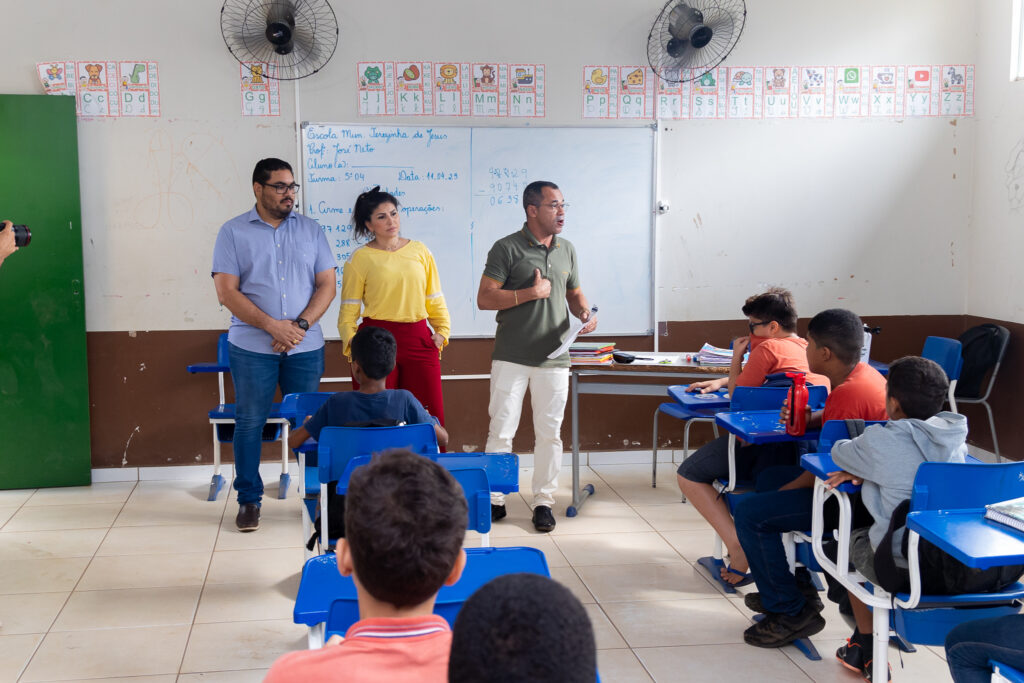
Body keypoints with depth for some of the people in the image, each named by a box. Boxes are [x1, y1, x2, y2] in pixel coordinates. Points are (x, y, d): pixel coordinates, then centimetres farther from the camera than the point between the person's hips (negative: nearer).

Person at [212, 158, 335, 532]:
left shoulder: (310, 230, 9)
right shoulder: (233, 232, 2)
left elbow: (327, 284, 5)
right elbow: (226, 291, -6)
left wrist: (301, 325, -10)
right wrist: (272, 326, -14)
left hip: (306, 346, 2)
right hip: (252, 347, -2)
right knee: (249, 423, 3)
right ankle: (248, 501, 15)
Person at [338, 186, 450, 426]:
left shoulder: (419, 251, 12)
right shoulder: (360, 258, 3)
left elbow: (435, 299, 16)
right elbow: (348, 309, 1)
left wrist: (442, 330, 5)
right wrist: (351, 342, -11)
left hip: (418, 340, 3)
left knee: (431, 416, 0)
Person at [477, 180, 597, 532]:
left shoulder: (566, 249, 13)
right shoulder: (507, 248, -4)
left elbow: (574, 293, 22)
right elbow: (485, 298, -8)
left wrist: (585, 312, 0)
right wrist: (530, 293, -14)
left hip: (554, 358, 4)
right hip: (511, 357, -4)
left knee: (549, 433, 7)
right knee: (501, 430, -1)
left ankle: (544, 501, 17)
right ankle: (495, 499, 11)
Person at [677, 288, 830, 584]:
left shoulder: (769, 348, -4)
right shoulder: (807, 349, 22)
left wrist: (736, 357, 14)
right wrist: (720, 381, 25)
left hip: (771, 446, -10)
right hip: (807, 446, 10)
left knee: (688, 476, 1)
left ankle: (739, 549, -12)